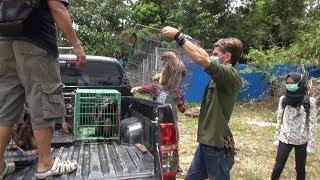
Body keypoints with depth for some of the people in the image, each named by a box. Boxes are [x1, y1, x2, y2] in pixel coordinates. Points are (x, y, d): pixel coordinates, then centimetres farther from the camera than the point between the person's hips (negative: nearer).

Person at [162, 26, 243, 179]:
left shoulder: (231, 75, -18)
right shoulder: (220, 77, 8)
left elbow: (202, 59, -31)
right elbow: (204, 57, 13)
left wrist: (178, 36, -22)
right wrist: (183, 39, 4)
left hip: (218, 148, -8)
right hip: (205, 144, 8)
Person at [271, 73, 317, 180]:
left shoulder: (309, 101, -12)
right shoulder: (283, 99, -4)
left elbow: (312, 125, -8)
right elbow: (279, 120, 4)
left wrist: (311, 145, -7)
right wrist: (277, 138, 7)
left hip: (301, 141, -1)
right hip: (284, 139, 1)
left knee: (300, 169, 15)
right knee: (278, 167, 6)